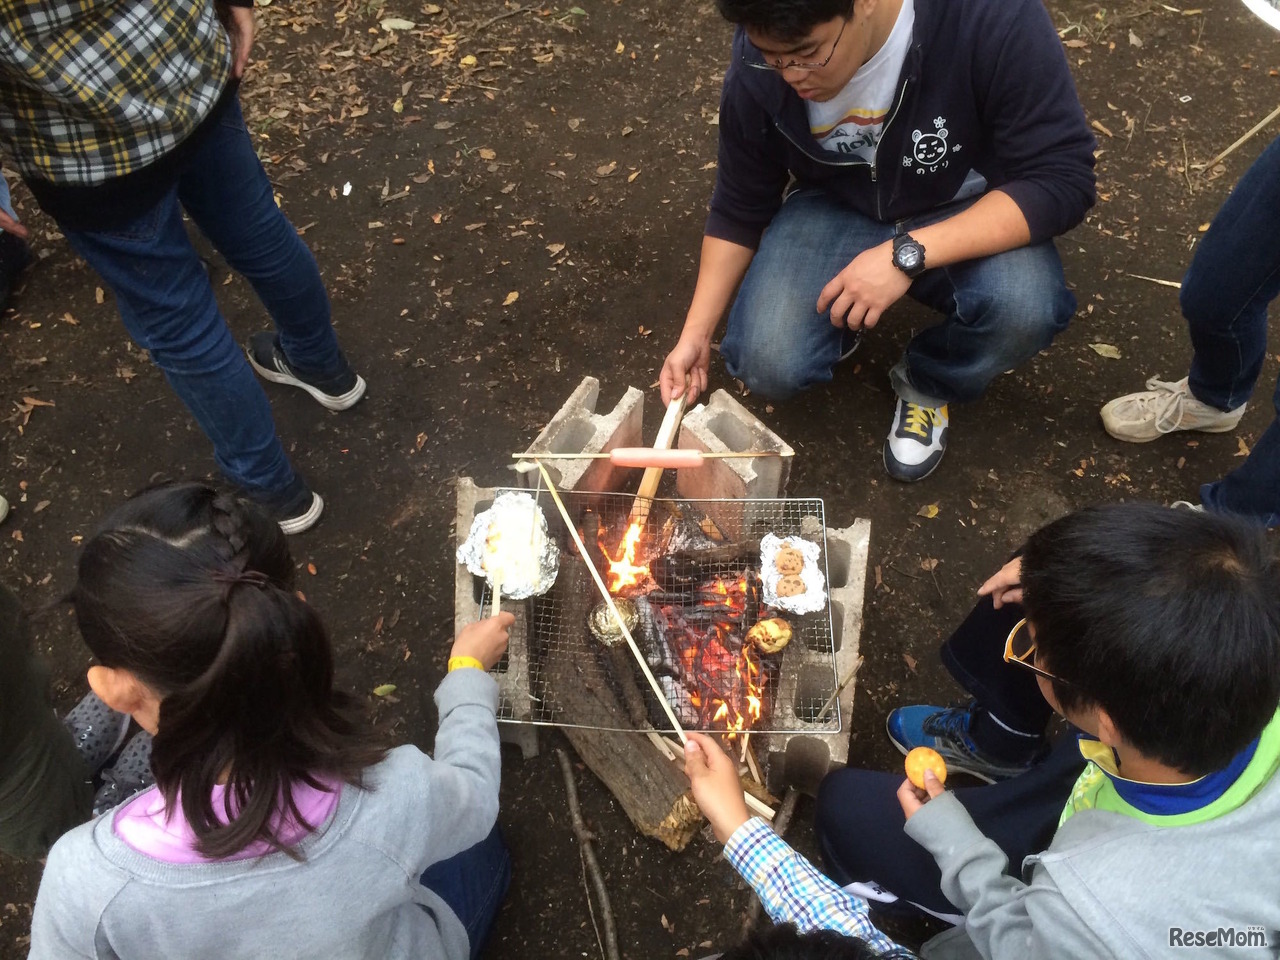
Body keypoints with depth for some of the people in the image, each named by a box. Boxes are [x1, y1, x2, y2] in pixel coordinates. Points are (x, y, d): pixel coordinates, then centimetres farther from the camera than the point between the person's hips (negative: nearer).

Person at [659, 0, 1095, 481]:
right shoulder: (758, 66, -21)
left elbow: (1063, 181, -27)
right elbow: (738, 209, -5)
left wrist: (907, 254, -36)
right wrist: (695, 334, -7)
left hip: (970, 213, -1)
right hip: (834, 207, 2)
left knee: (1024, 308, -32)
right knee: (766, 366, -21)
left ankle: (928, 383, 3)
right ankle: (838, 312, 15)